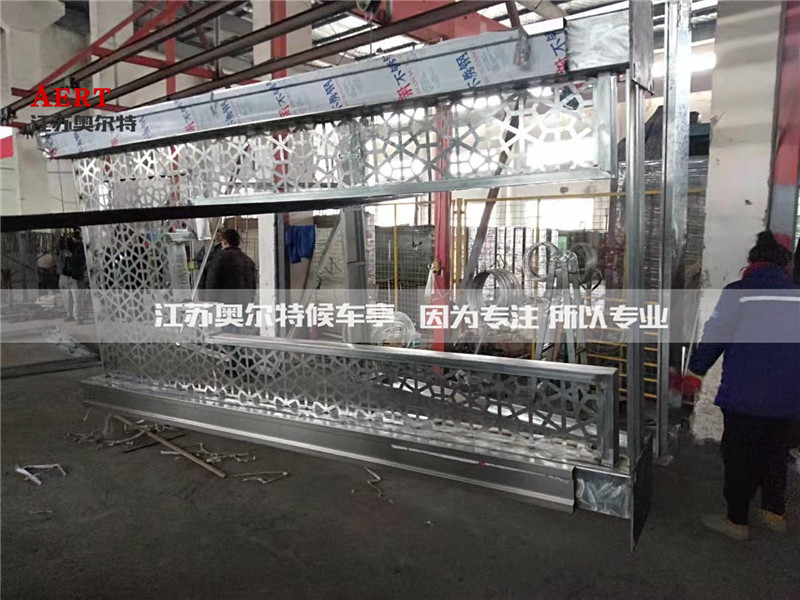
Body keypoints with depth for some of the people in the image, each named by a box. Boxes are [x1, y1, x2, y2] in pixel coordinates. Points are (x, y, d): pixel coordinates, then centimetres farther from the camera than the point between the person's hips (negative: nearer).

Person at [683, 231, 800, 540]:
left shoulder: (738, 292, -10)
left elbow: (714, 335, -9)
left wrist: (696, 371, 4)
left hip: (745, 395, -4)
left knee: (740, 457, 9)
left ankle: (737, 521, 19)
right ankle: (774, 512, 36)